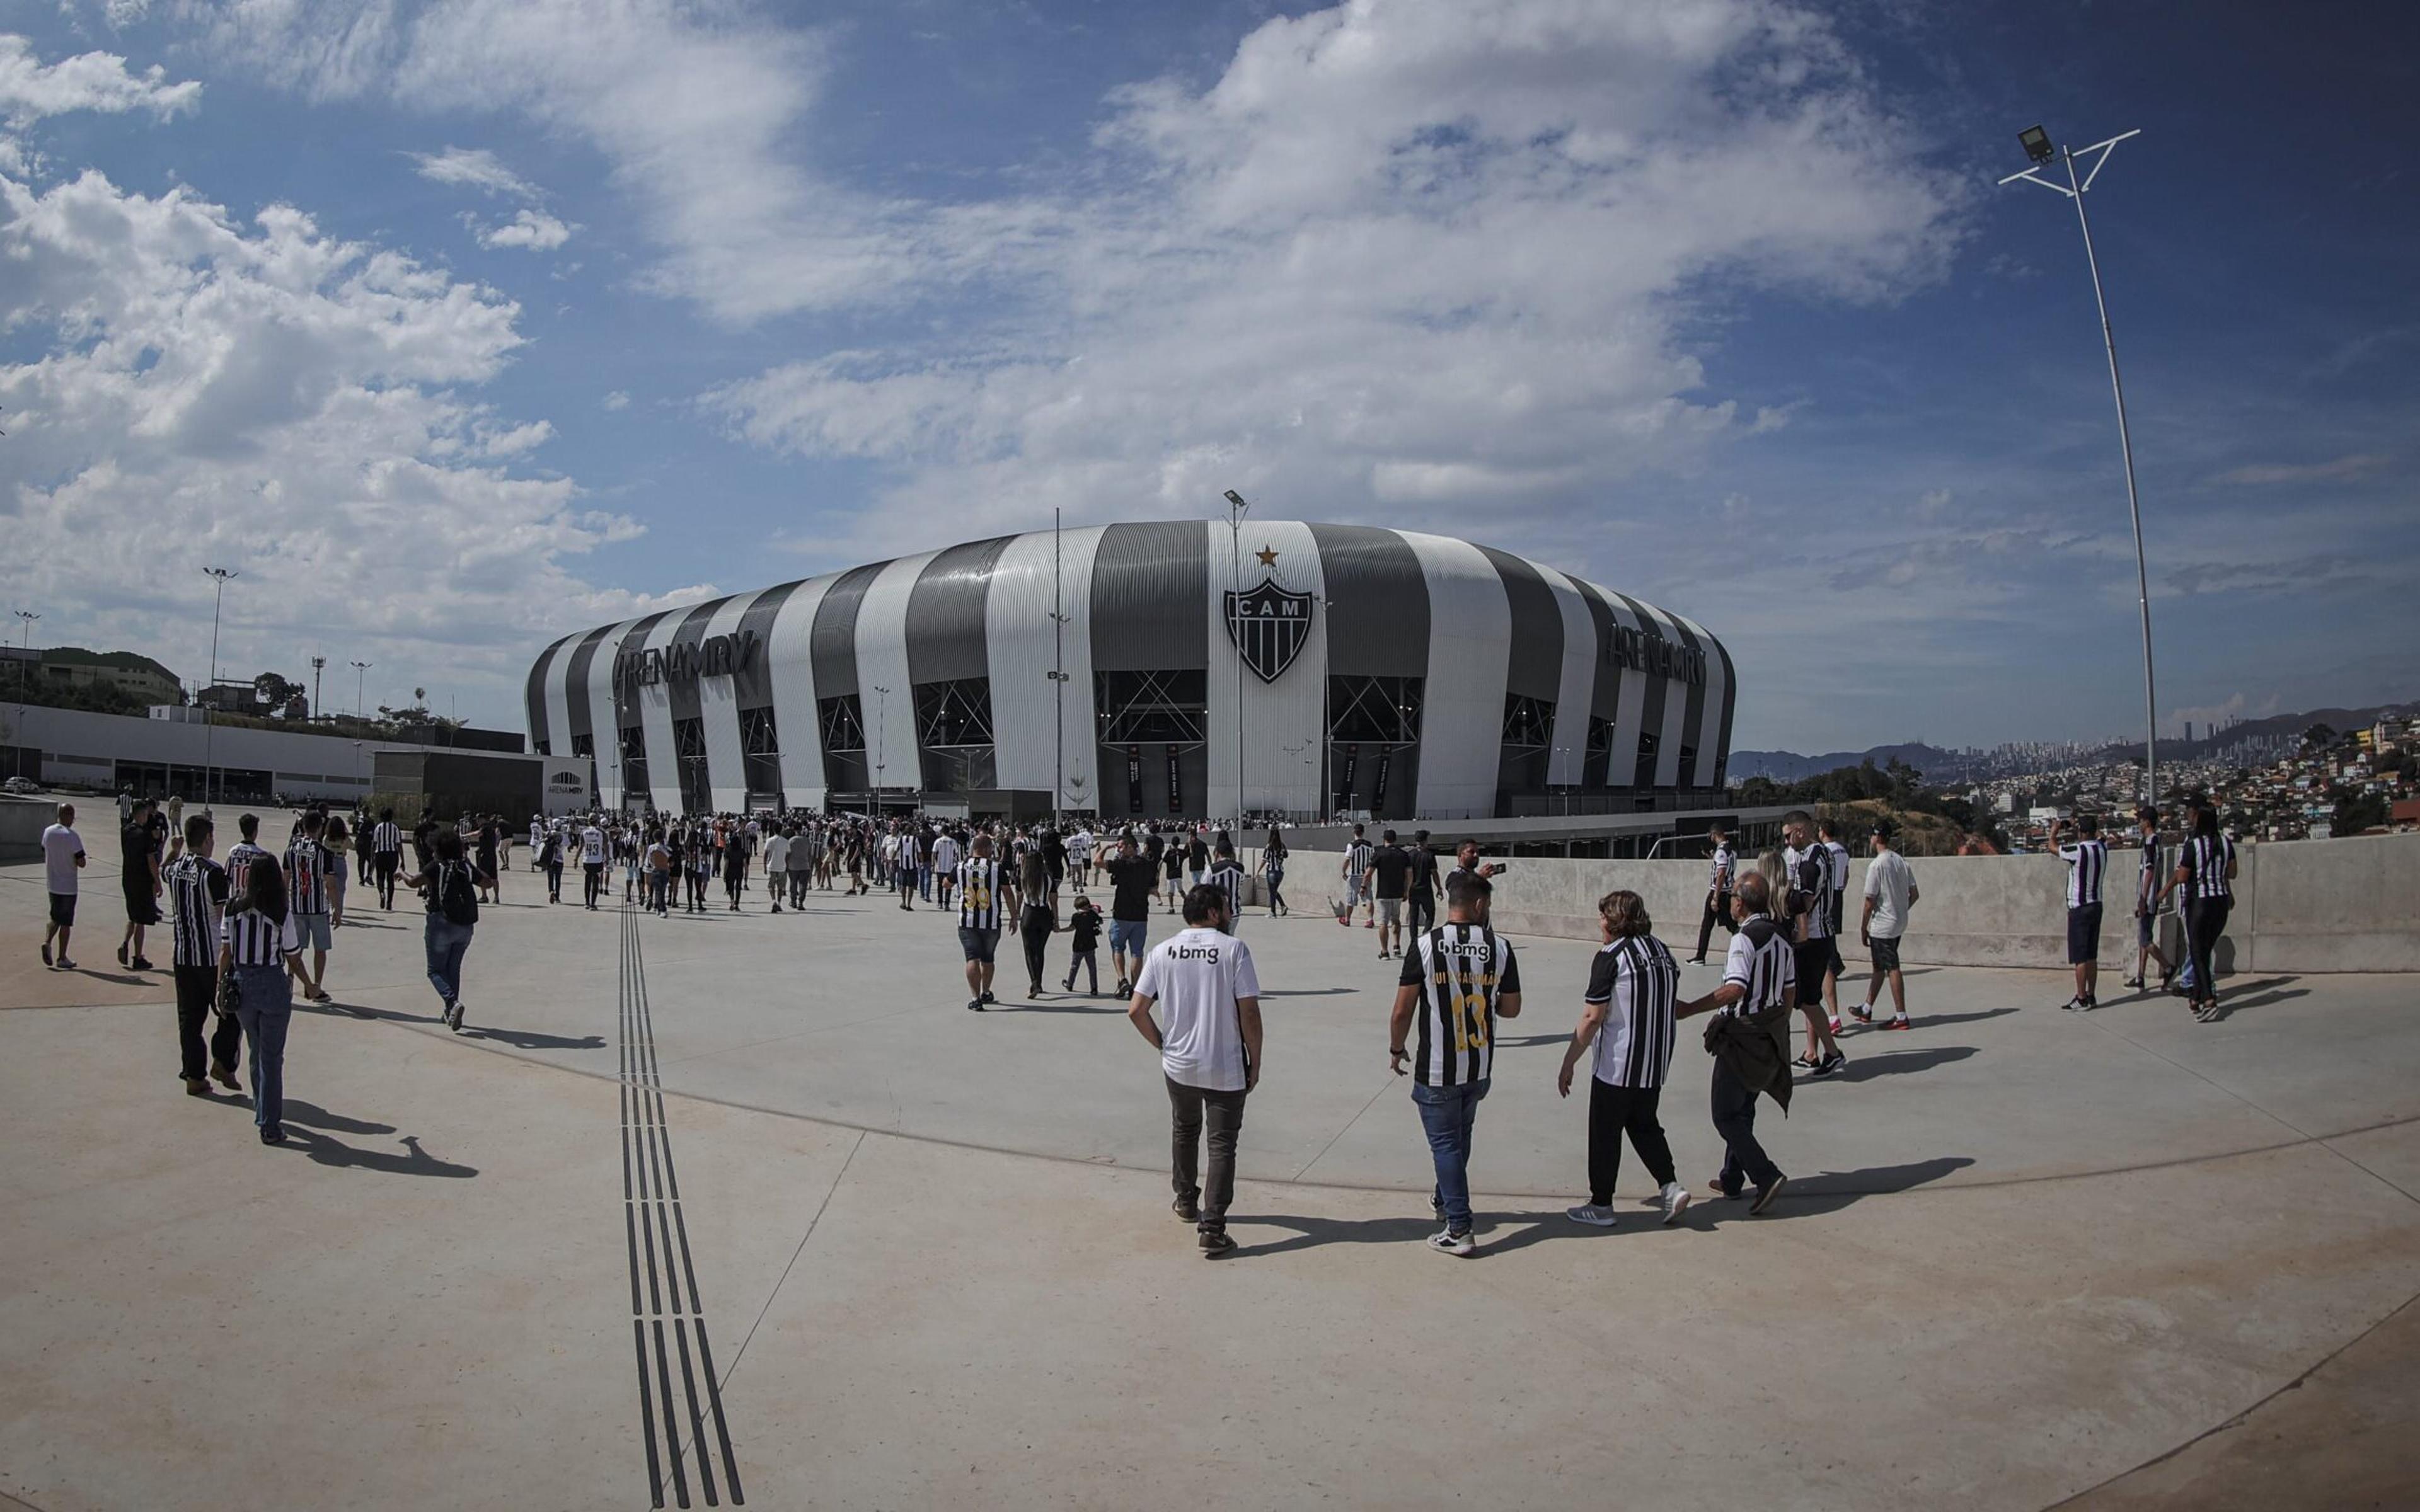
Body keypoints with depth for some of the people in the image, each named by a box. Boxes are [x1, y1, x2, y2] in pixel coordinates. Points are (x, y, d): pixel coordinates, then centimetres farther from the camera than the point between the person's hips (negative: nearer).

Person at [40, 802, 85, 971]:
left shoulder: (48, 832, 2)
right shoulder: (72, 837, -17)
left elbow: (45, 855, 14)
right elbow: (81, 863, -18)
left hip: (51, 885, 6)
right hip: (68, 886, -6)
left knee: (55, 918, 19)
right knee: (66, 923, 3)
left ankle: (46, 942, -5)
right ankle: (62, 958, 7)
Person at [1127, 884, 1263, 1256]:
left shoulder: (1162, 952, 0)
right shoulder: (1234, 949, -11)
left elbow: (1136, 1010, -1)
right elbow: (1249, 1012, -13)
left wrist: (1162, 1043, 13)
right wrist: (1255, 1064, -2)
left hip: (1178, 1066, 4)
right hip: (1226, 1069, -4)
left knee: (1184, 1131, 26)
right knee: (1222, 1144, 4)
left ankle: (1186, 1201, 41)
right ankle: (1212, 1228, -2)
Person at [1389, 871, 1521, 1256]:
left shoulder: (1425, 946, -12)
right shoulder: (1500, 947, -5)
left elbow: (1402, 1011, -9)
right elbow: (1511, 1008, 3)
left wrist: (1396, 1050, 7)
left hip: (1436, 1069, -4)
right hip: (1480, 1068, 4)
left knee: (1446, 1143, 4)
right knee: (1460, 1135, 23)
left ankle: (1459, 1229, 1)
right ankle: (1445, 1199, 42)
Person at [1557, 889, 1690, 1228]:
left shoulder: (1612, 956, -15)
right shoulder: (1662, 950, 6)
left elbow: (1592, 1018, -18)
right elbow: (1673, 1005, 14)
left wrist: (1568, 1063, -11)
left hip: (1616, 1066, -7)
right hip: (1656, 1064, 7)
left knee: (1605, 1133, 7)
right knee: (1644, 1125, 22)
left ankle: (1601, 1206, 15)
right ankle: (1671, 1185, 7)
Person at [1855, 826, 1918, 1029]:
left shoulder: (1876, 865, -17)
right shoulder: (1902, 861, 6)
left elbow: (1870, 900, -15)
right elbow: (1914, 894, 9)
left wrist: (1863, 928, -6)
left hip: (1882, 926, -8)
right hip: (1900, 924, 8)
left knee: (1892, 969, -4)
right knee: (1878, 966, 17)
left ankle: (1901, 1016, -2)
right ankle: (1867, 1010, 27)